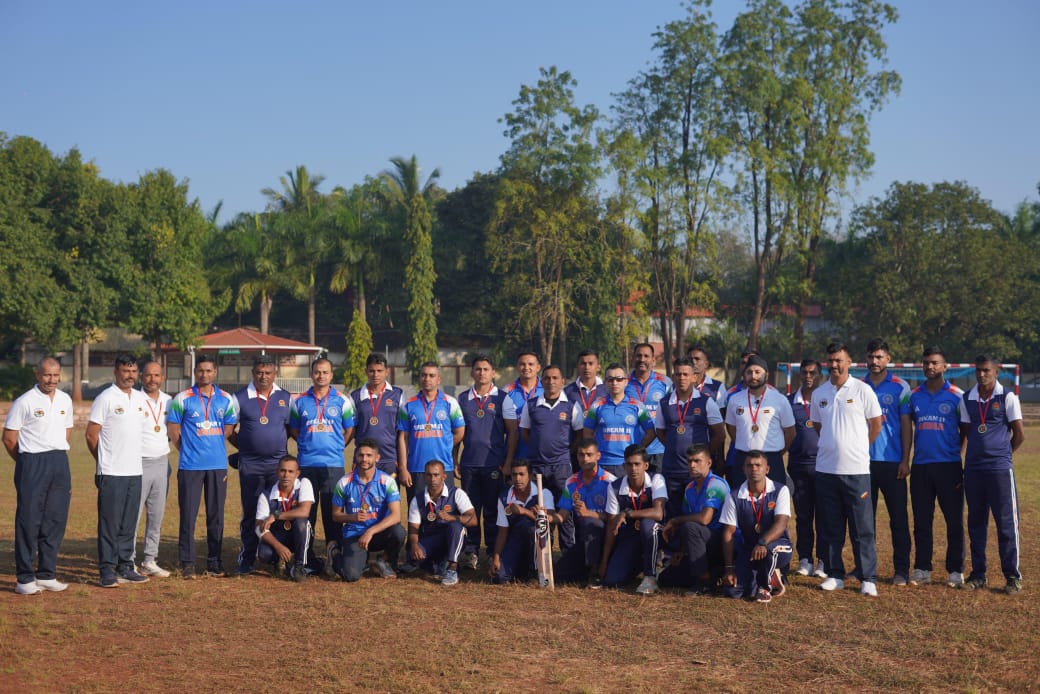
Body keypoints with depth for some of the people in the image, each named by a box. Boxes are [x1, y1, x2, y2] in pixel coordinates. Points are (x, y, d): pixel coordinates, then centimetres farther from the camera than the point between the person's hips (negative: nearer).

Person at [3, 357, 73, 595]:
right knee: (29, 521, -3)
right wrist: (28, 464, 4)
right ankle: (25, 578, 3)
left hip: (60, 464, 5)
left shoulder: (65, 400, 10)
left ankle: (47, 575, 16)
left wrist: (57, 455, 15)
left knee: (55, 521, 7)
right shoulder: (24, 402, -6)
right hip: (32, 464, -5)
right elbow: (9, 438, -3)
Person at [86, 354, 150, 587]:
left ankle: (125, 567, 17)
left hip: (135, 471, 6)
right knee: (110, 523, -3)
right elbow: (91, 435, -5)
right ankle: (107, 570, 3)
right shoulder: (105, 398, -7)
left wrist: (129, 457, 14)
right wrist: (106, 461, 3)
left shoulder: (141, 398, 12)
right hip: (111, 473, -6)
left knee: (128, 524, 10)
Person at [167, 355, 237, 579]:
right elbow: (173, 430, 1)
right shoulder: (183, 399, -1)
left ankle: (214, 563, 15)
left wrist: (213, 447, 10)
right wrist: (188, 450, 4)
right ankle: (187, 564, 5)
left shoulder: (226, 399, 8)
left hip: (218, 465, 3)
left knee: (216, 516, 7)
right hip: (190, 466, -3)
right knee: (188, 515, -1)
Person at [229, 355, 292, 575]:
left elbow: (292, 427, 15)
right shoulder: (240, 398, 2)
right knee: (250, 513, 4)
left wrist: (277, 443, 5)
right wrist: (244, 446, 4)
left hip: (278, 463, 1)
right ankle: (246, 559, 11)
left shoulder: (286, 398, 6)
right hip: (250, 464, -1)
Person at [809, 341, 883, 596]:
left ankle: (868, 579, 4)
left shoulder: (862, 390, -3)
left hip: (856, 469, -4)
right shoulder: (818, 394, 9)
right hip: (825, 468, 4)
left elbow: (876, 425, 5)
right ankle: (835, 575, 17)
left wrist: (857, 449, 10)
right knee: (829, 527, 8)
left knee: (862, 528, -1)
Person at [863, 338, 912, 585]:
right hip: (864, 461, 3)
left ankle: (901, 570, 5)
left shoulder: (900, 387, 1)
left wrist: (905, 460, -7)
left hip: (892, 461, -3)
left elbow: (906, 425, -1)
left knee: (898, 517, 0)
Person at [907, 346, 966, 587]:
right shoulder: (914, 396, 10)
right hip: (920, 466, 3)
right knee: (921, 522, 7)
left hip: (949, 466, -3)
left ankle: (955, 571, 9)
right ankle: (922, 569, 14)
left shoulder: (957, 396, 0)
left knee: (954, 521, 1)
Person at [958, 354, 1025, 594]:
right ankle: (978, 574, 16)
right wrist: (980, 453, 12)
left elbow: (1019, 434, 1)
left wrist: (1001, 454, 9)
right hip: (973, 468, 4)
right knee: (976, 522, 8)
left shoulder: (1007, 397, -3)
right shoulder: (967, 399, 7)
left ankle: (1012, 575, 7)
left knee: (1006, 522, -1)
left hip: (1000, 468, -4)